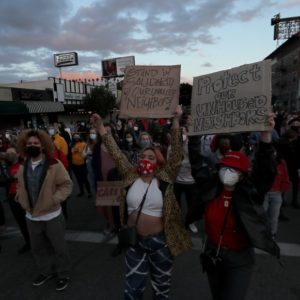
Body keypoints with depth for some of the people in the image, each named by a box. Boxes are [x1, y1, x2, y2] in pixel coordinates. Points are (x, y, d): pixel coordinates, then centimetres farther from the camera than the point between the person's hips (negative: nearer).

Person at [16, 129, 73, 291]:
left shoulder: (54, 164, -16)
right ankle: (46, 271, 46)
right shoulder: (23, 167, 2)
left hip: (52, 215, -5)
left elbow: (66, 184, -14)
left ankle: (64, 274, 34)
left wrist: (55, 199, -23)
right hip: (31, 216, 6)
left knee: (58, 247, 11)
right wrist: (20, 197, 2)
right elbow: (20, 185, 18)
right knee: (38, 248, 23)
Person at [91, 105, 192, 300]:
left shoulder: (164, 178, -11)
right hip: (135, 240, 2)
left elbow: (177, 155, -20)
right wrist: (101, 128, -13)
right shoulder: (131, 176, -6)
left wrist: (176, 122, -27)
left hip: (160, 240, -1)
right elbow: (116, 153, -9)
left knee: (162, 284, 24)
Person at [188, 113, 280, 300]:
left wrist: (267, 134, -41)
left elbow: (266, 169, -29)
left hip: (239, 259, -3)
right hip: (212, 254, 3)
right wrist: (194, 134, -16)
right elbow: (196, 163, -10)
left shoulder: (250, 193, -16)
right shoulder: (210, 187, -11)